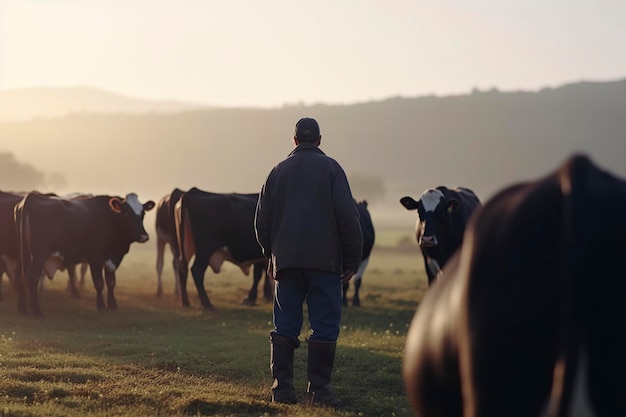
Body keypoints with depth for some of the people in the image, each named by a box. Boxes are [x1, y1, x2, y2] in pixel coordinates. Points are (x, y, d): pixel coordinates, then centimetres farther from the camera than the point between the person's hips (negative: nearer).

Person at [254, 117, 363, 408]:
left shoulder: (278, 171, 11)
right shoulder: (330, 168, 0)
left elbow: (262, 220, 13)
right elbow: (348, 216, -7)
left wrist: (270, 255, 26)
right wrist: (352, 259, -1)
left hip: (286, 261, 4)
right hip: (325, 261, -4)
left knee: (285, 326, 8)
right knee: (325, 326, -1)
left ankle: (282, 385, 3)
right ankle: (319, 388, -4)